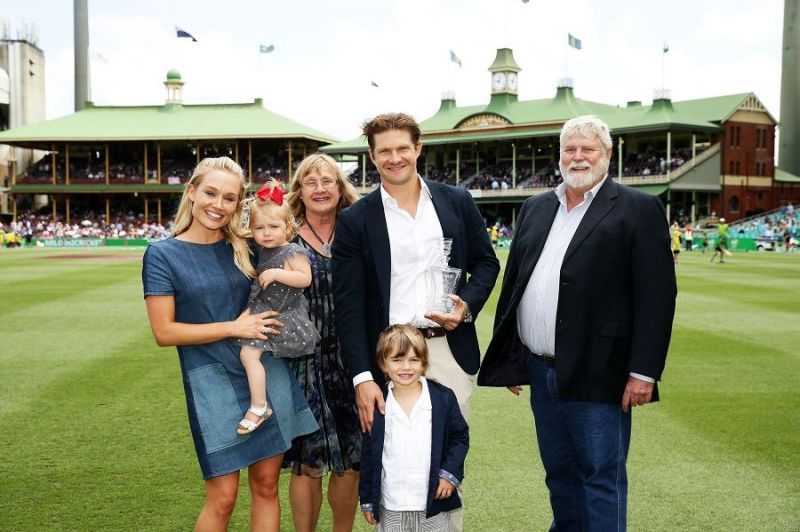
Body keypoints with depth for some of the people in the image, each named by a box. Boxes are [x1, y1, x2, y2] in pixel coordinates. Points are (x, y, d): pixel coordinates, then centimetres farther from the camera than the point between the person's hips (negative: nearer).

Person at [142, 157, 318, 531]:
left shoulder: (244, 248, 7)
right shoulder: (163, 255, -4)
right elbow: (164, 332, -9)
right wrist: (233, 328, -13)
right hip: (211, 379, -4)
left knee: (266, 485, 9)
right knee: (222, 498, 0)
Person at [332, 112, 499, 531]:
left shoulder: (457, 202, 6)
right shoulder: (355, 220, -1)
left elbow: (485, 262, 13)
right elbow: (349, 305, -4)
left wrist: (467, 305, -8)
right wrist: (362, 377, -12)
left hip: (449, 348, 2)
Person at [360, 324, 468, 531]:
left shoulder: (443, 398, -4)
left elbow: (460, 437, 6)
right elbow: (368, 455, 4)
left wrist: (450, 473, -7)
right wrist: (367, 501, 6)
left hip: (433, 505, 0)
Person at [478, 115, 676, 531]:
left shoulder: (638, 210, -5)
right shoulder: (536, 209, 13)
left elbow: (656, 295, -10)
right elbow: (513, 281, 15)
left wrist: (644, 371, -15)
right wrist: (508, 357, 13)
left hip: (595, 376, -6)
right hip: (541, 372, 6)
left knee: (602, 478, 3)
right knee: (559, 474, 18)